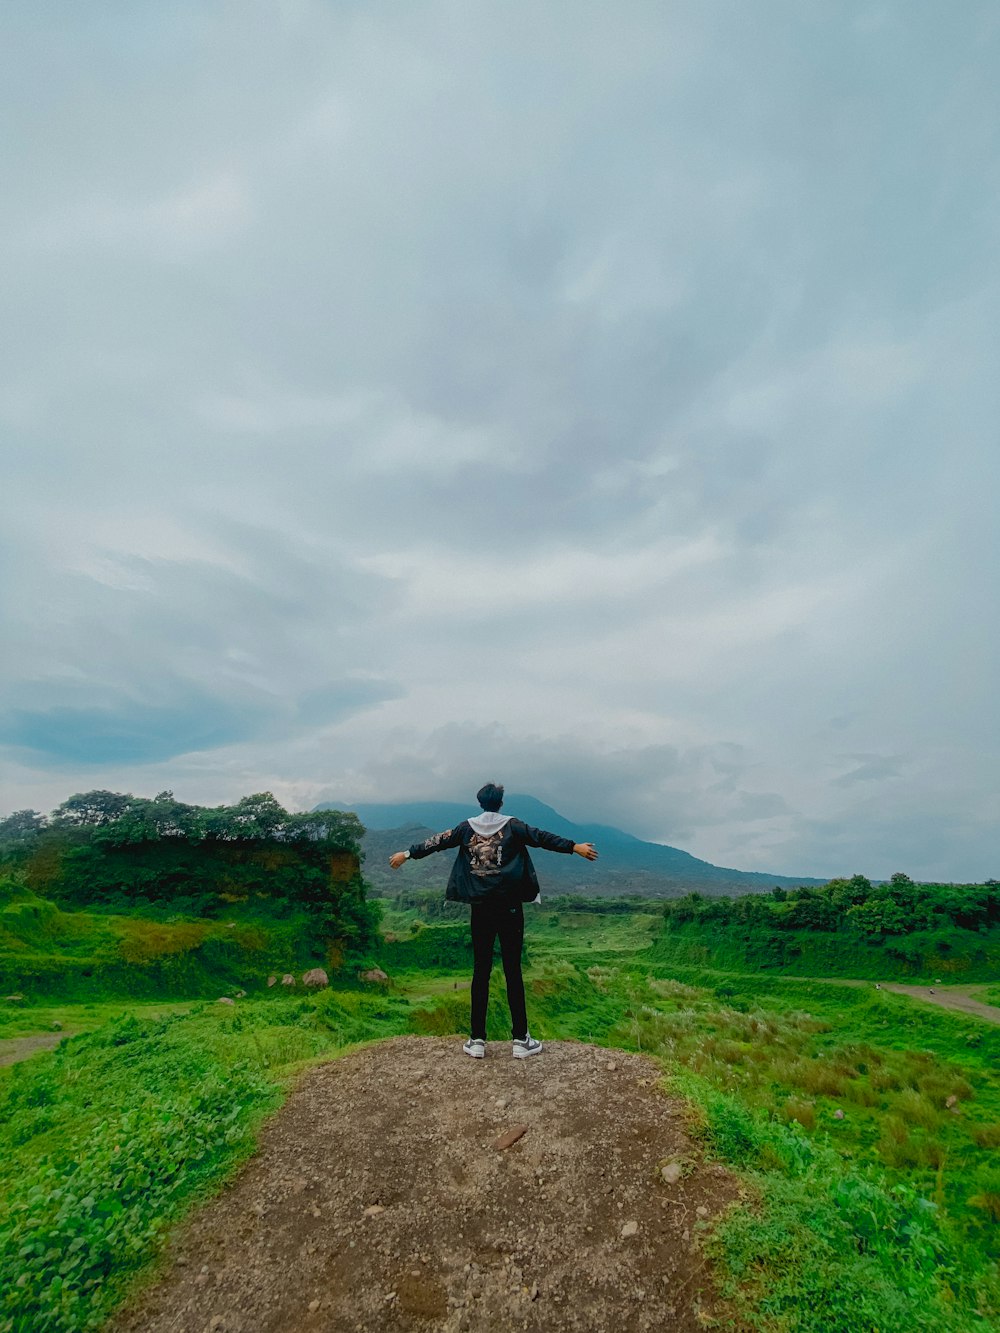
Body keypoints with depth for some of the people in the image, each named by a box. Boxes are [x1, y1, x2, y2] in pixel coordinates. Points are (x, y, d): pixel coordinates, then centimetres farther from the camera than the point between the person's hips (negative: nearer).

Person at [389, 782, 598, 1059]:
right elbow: (542, 838, -11)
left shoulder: (467, 827, 4)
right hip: (509, 907, -2)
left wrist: (407, 854, 20)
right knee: (513, 970, 4)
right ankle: (521, 1040, 9)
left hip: (480, 908, 2)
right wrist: (575, 847, -11)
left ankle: (477, 1040, 13)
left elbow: (438, 842, 10)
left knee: (481, 971, 9)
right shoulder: (512, 826, -4)